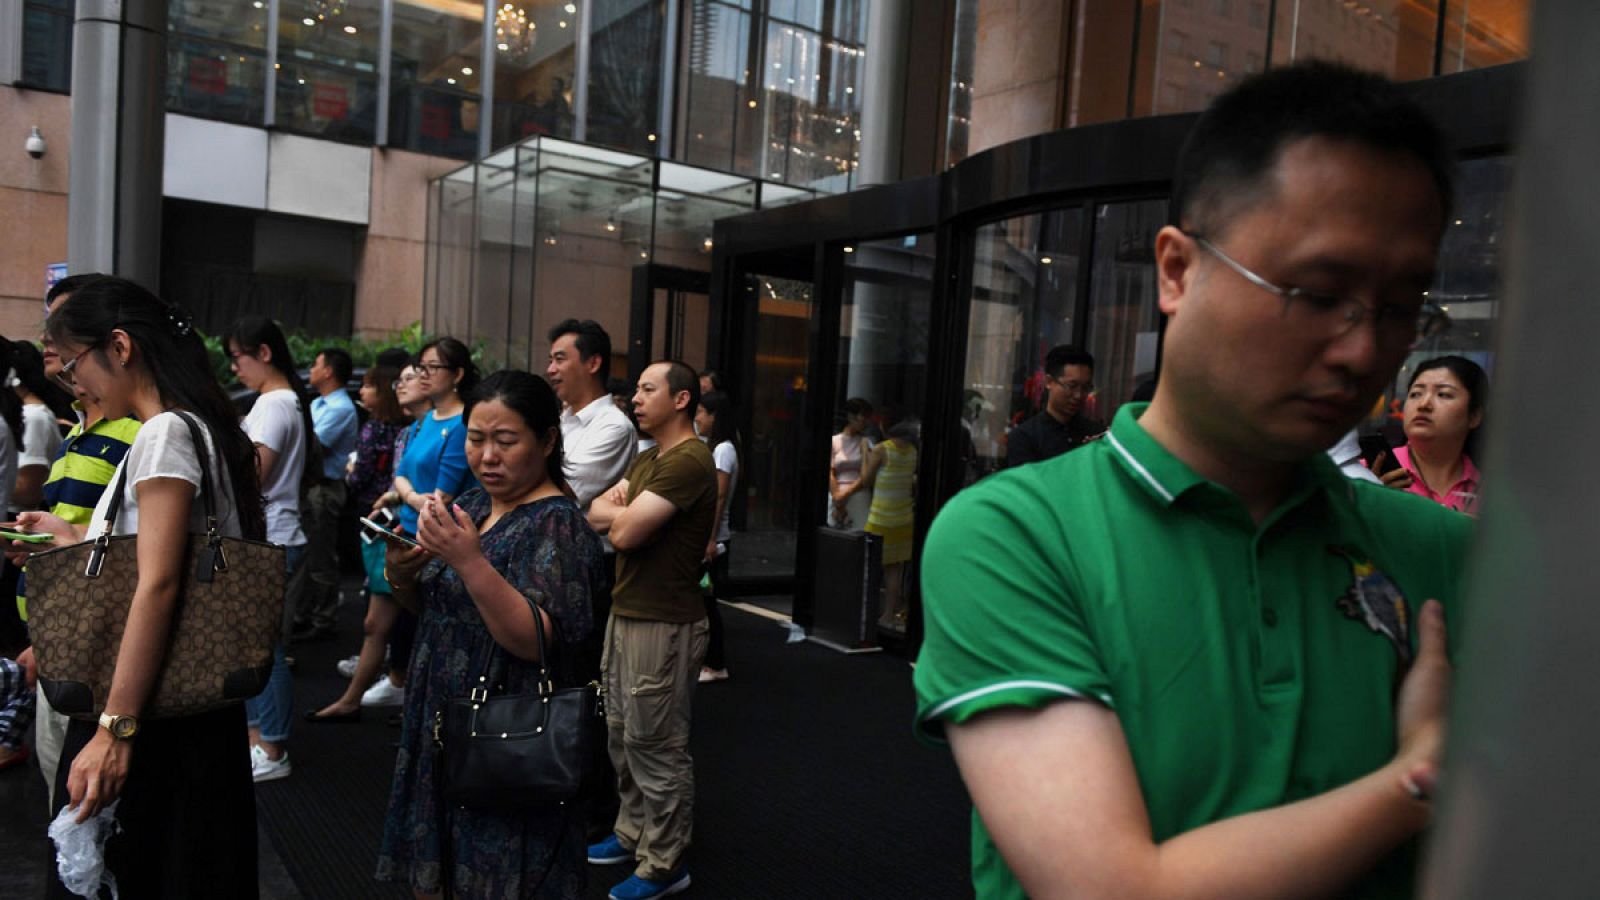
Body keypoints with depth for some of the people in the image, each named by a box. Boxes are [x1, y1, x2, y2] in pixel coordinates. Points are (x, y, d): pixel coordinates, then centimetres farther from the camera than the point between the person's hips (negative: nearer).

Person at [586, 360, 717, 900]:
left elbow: (624, 532, -23)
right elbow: (595, 513, 10)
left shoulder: (689, 462, -19)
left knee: (655, 746, 0)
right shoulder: (647, 460, 15)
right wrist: (621, 508, -11)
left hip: (663, 624, -10)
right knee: (621, 734, 19)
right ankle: (633, 833, 34)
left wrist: (618, 511, -1)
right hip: (625, 613, 10)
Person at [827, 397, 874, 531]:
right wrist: (837, 497, -13)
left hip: (860, 501, 0)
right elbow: (830, 473, -1)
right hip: (836, 500, 0)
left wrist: (847, 493, -11)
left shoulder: (868, 443, 8)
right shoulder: (834, 441, 7)